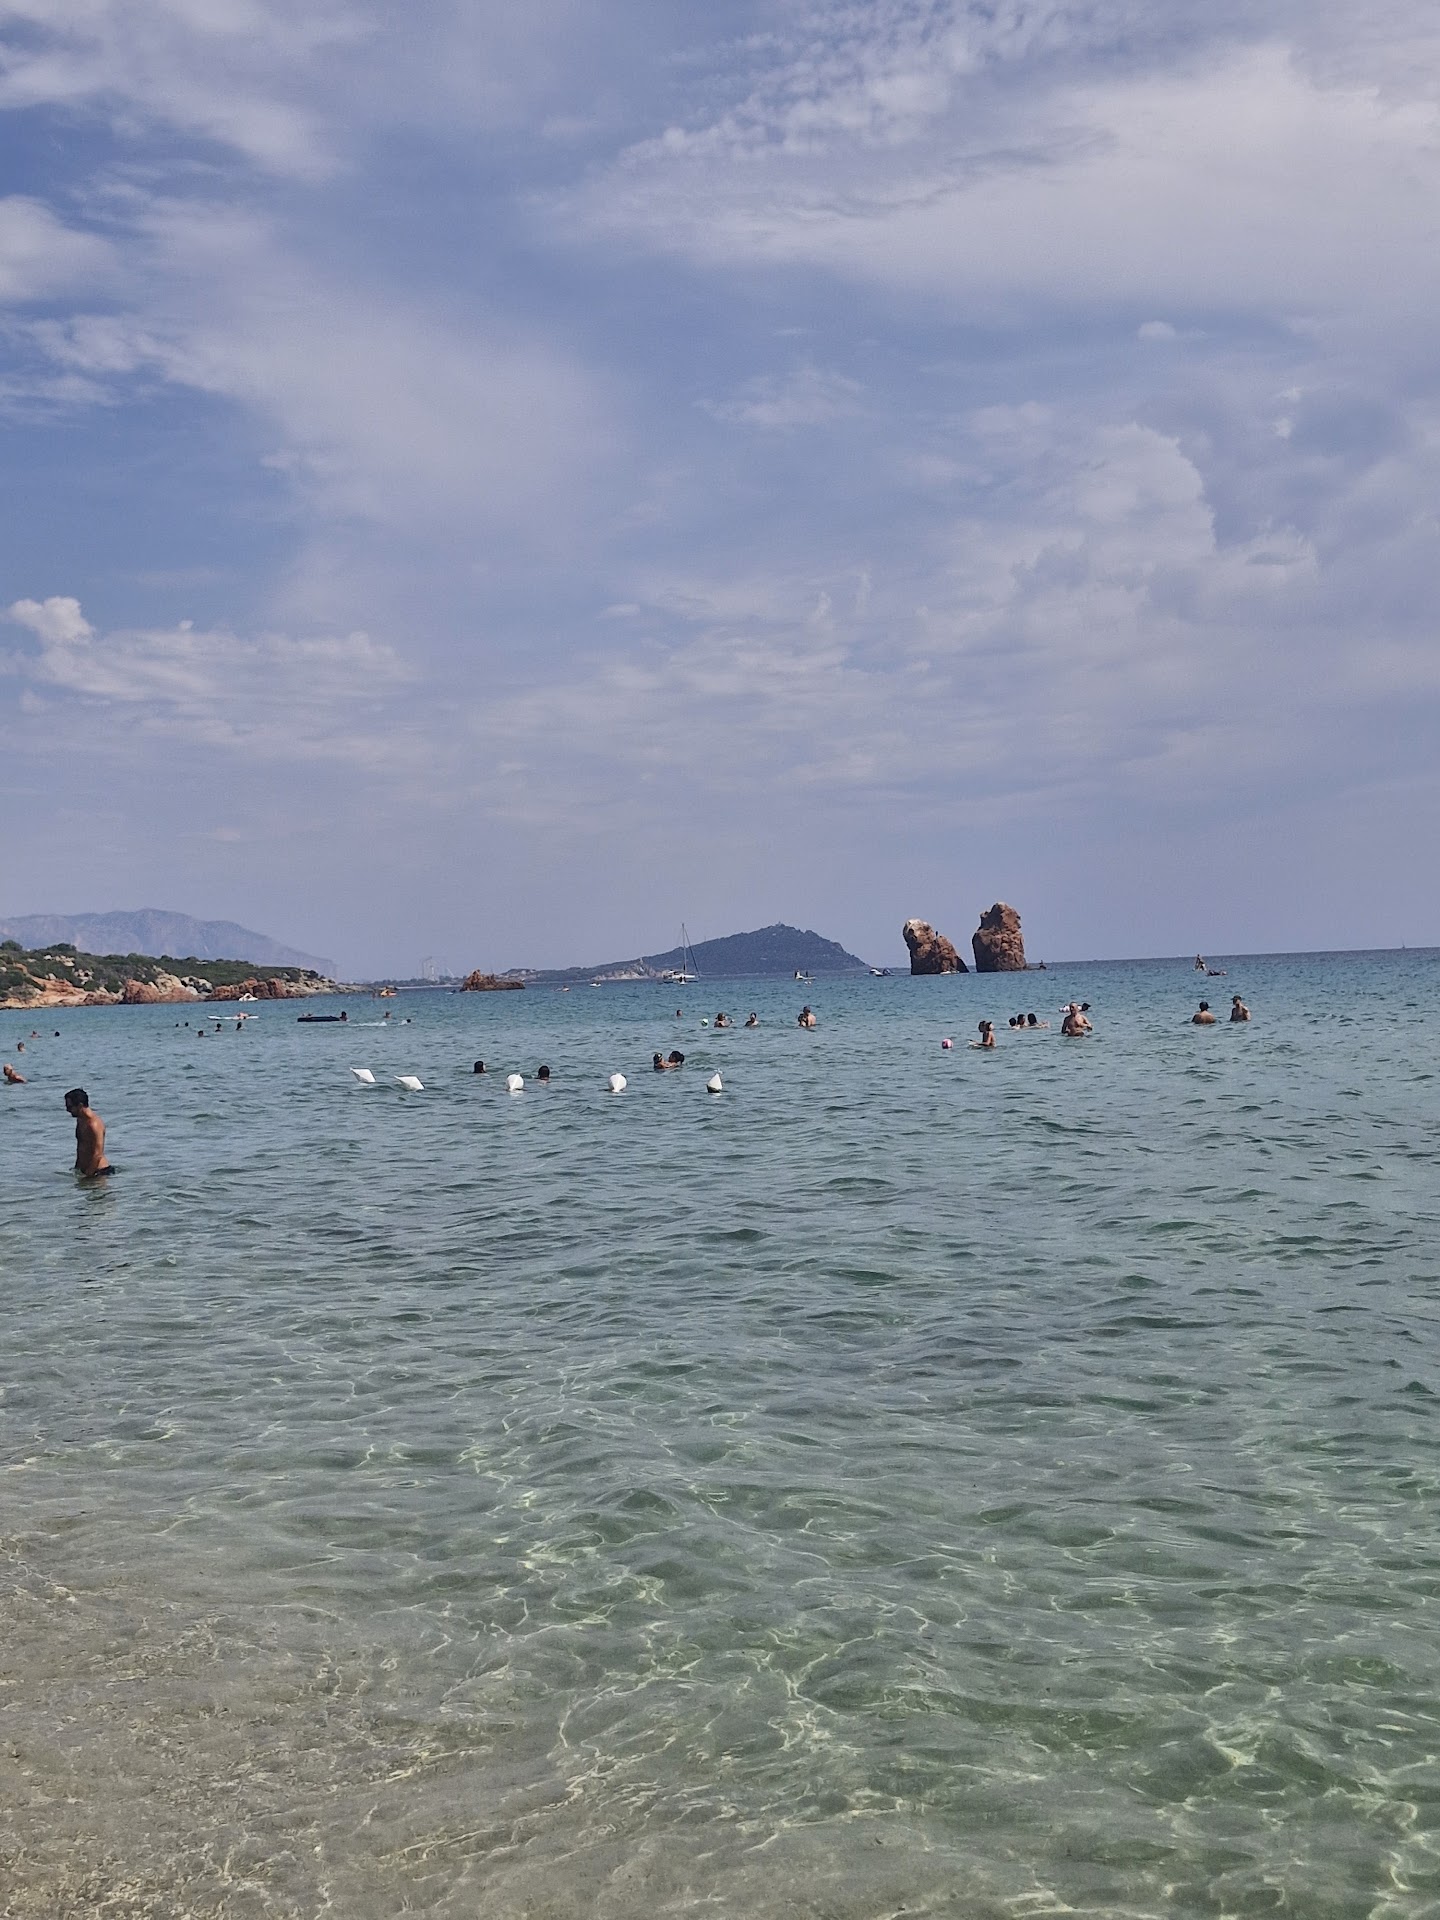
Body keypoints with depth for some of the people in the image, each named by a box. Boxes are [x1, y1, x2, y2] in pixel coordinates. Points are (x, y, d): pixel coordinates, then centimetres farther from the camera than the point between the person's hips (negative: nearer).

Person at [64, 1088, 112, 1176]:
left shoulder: (94, 1124, -18)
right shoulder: (80, 1120, 13)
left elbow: (97, 1155, -22)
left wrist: (87, 1175, -22)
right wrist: (77, 1168, 25)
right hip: (85, 1170, 9)